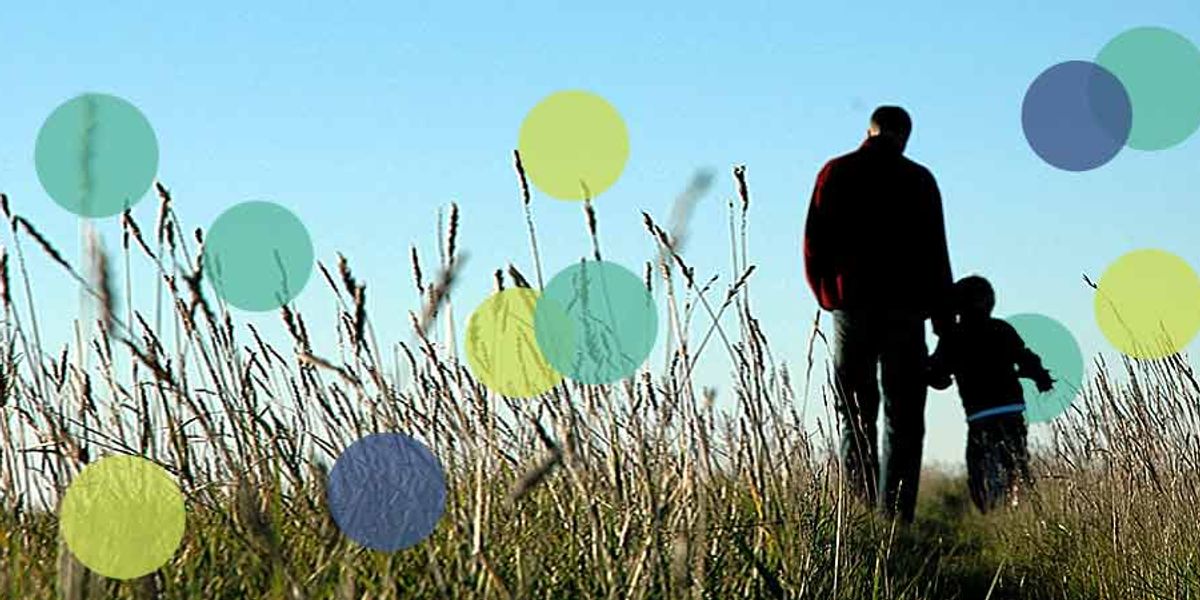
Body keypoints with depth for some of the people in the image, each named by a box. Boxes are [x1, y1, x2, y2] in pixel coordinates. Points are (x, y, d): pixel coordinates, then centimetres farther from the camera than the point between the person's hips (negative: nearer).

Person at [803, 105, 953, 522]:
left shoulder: (835, 173, 5)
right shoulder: (918, 180, 3)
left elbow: (814, 243, 2)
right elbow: (935, 255, 1)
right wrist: (943, 320, 5)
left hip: (850, 307, 1)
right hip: (904, 311, -1)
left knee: (854, 416, 8)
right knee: (903, 419, 1)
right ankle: (895, 516, -8)